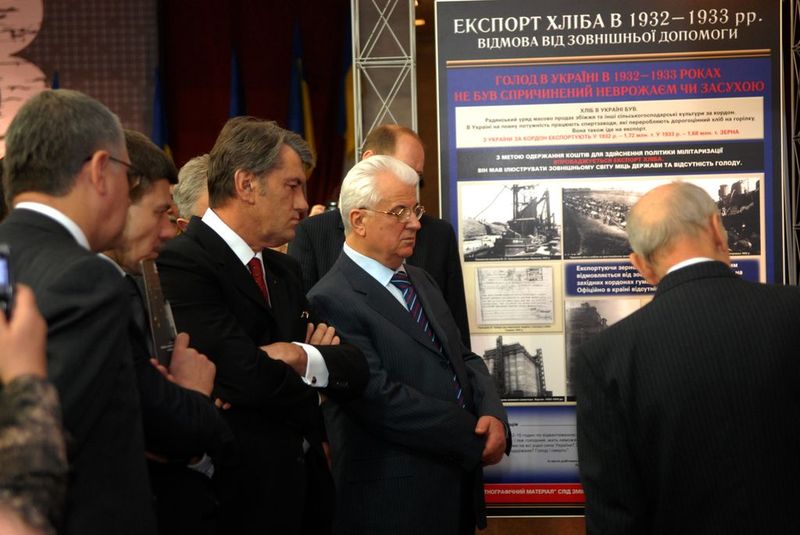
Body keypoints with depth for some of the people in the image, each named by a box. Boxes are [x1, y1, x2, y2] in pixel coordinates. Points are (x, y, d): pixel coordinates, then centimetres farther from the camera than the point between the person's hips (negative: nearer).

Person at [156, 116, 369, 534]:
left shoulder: (285, 270, 14)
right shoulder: (182, 263, -14)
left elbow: (355, 371, 9)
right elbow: (248, 378, -24)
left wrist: (304, 357, -12)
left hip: (304, 484, 8)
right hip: (243, 496, -8)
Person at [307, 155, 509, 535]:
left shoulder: (420, 281, 14)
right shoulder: (332, 301, -15)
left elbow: (463, 359, 14)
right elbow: (380, 398, -21)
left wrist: (492, 415, -7)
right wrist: (473, 436, -15)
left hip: (459, 487, 8)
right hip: (394, 501, -8)